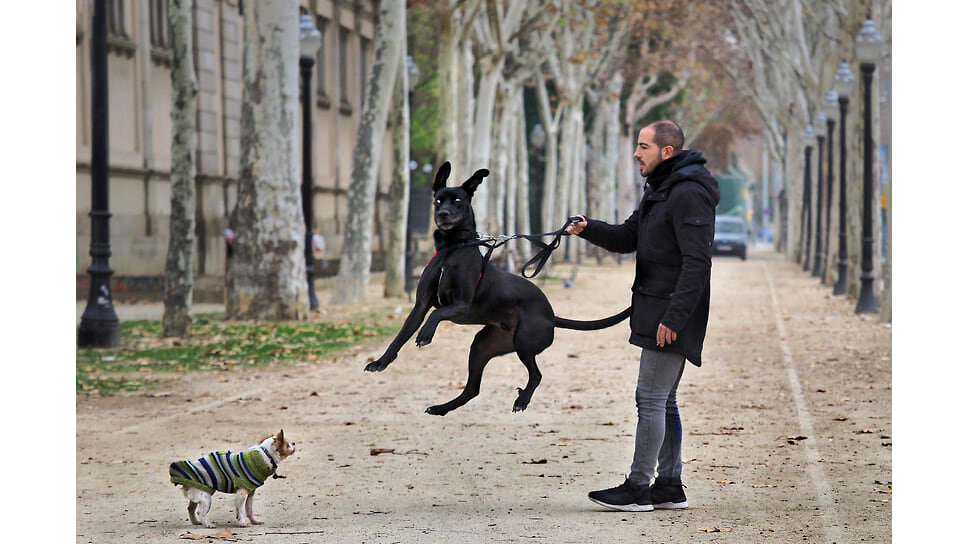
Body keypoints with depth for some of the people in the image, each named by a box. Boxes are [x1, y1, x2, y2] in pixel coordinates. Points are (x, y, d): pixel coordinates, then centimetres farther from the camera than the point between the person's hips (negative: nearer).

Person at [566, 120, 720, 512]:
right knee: (663, 401, 13)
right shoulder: (659, 191, 17)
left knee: (651, 399, -8)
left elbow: (697, 262, -22)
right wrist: (590, 229, 0)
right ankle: (669, 486, 17)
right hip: (657, 313, 11)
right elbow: (628, 238, 19)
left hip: (672, 315, -11)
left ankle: (638, 487, -4)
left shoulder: (688, 194, -16)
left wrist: (674, 317, -24)